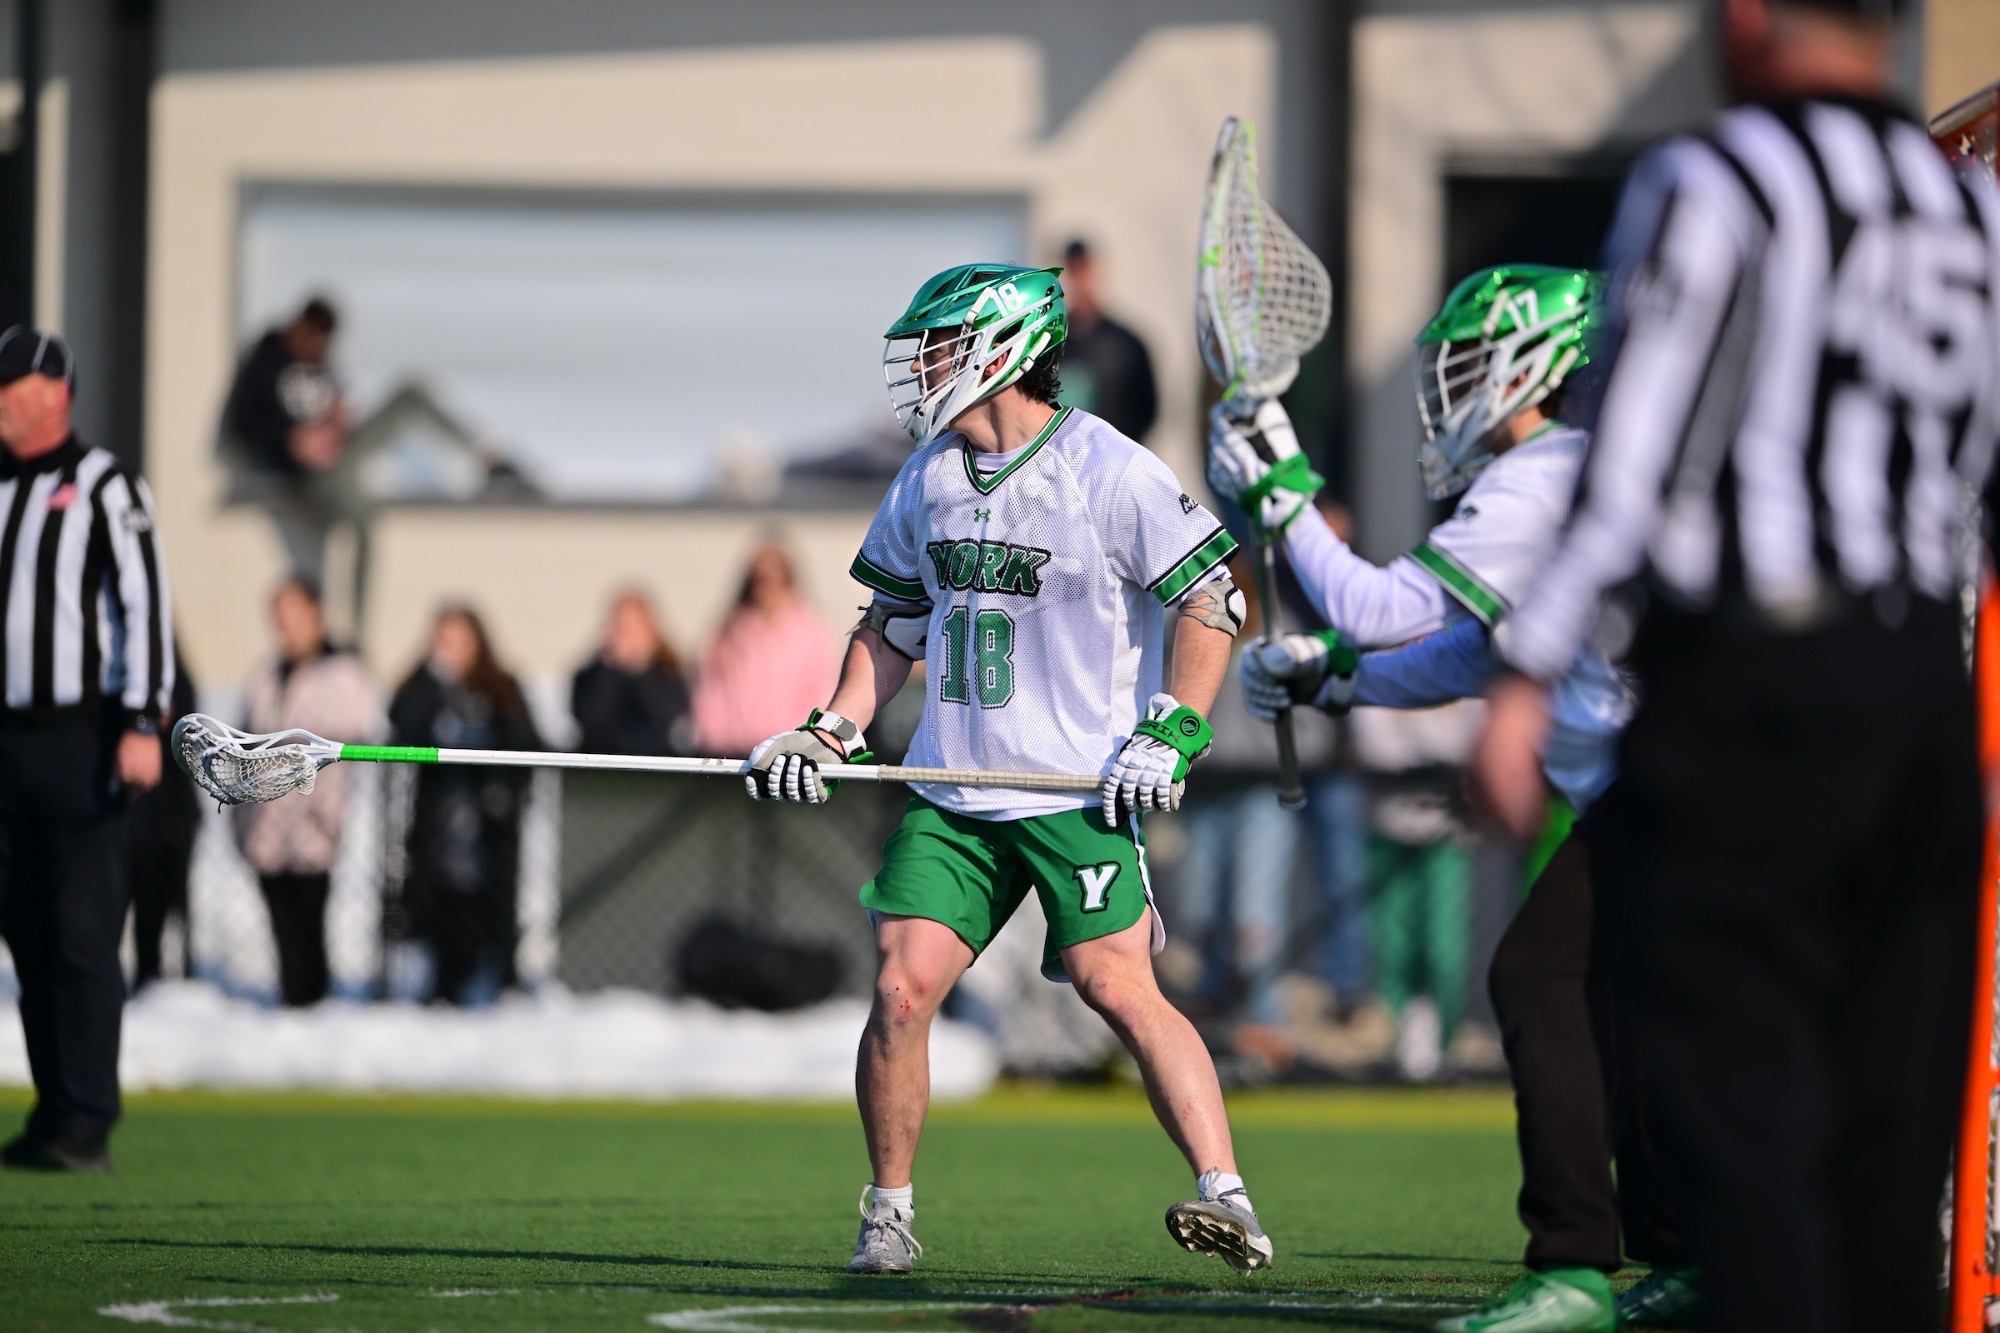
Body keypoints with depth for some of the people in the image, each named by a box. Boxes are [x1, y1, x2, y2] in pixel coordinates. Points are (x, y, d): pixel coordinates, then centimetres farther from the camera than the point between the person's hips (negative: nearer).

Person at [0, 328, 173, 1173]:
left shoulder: (105, 488, -3)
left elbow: (145, 605, -9)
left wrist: (142, 724, -17)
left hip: (82, 737, -7)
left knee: (82, 935, -9)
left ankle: (86, 1126, -9)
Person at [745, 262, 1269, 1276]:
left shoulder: (1107, 470, -9)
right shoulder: (927, 478, 11)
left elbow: (1212, 602, -7)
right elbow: (894, 622, 23)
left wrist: (1168, 735, -14)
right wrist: (830, 735, 11)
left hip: (1079, 792, -5)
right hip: (951, 792, 6)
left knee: (1119, 991, -17)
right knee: (900, 990, -5)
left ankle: (1226, 1198, -17)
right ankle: (887, 1216, 9)